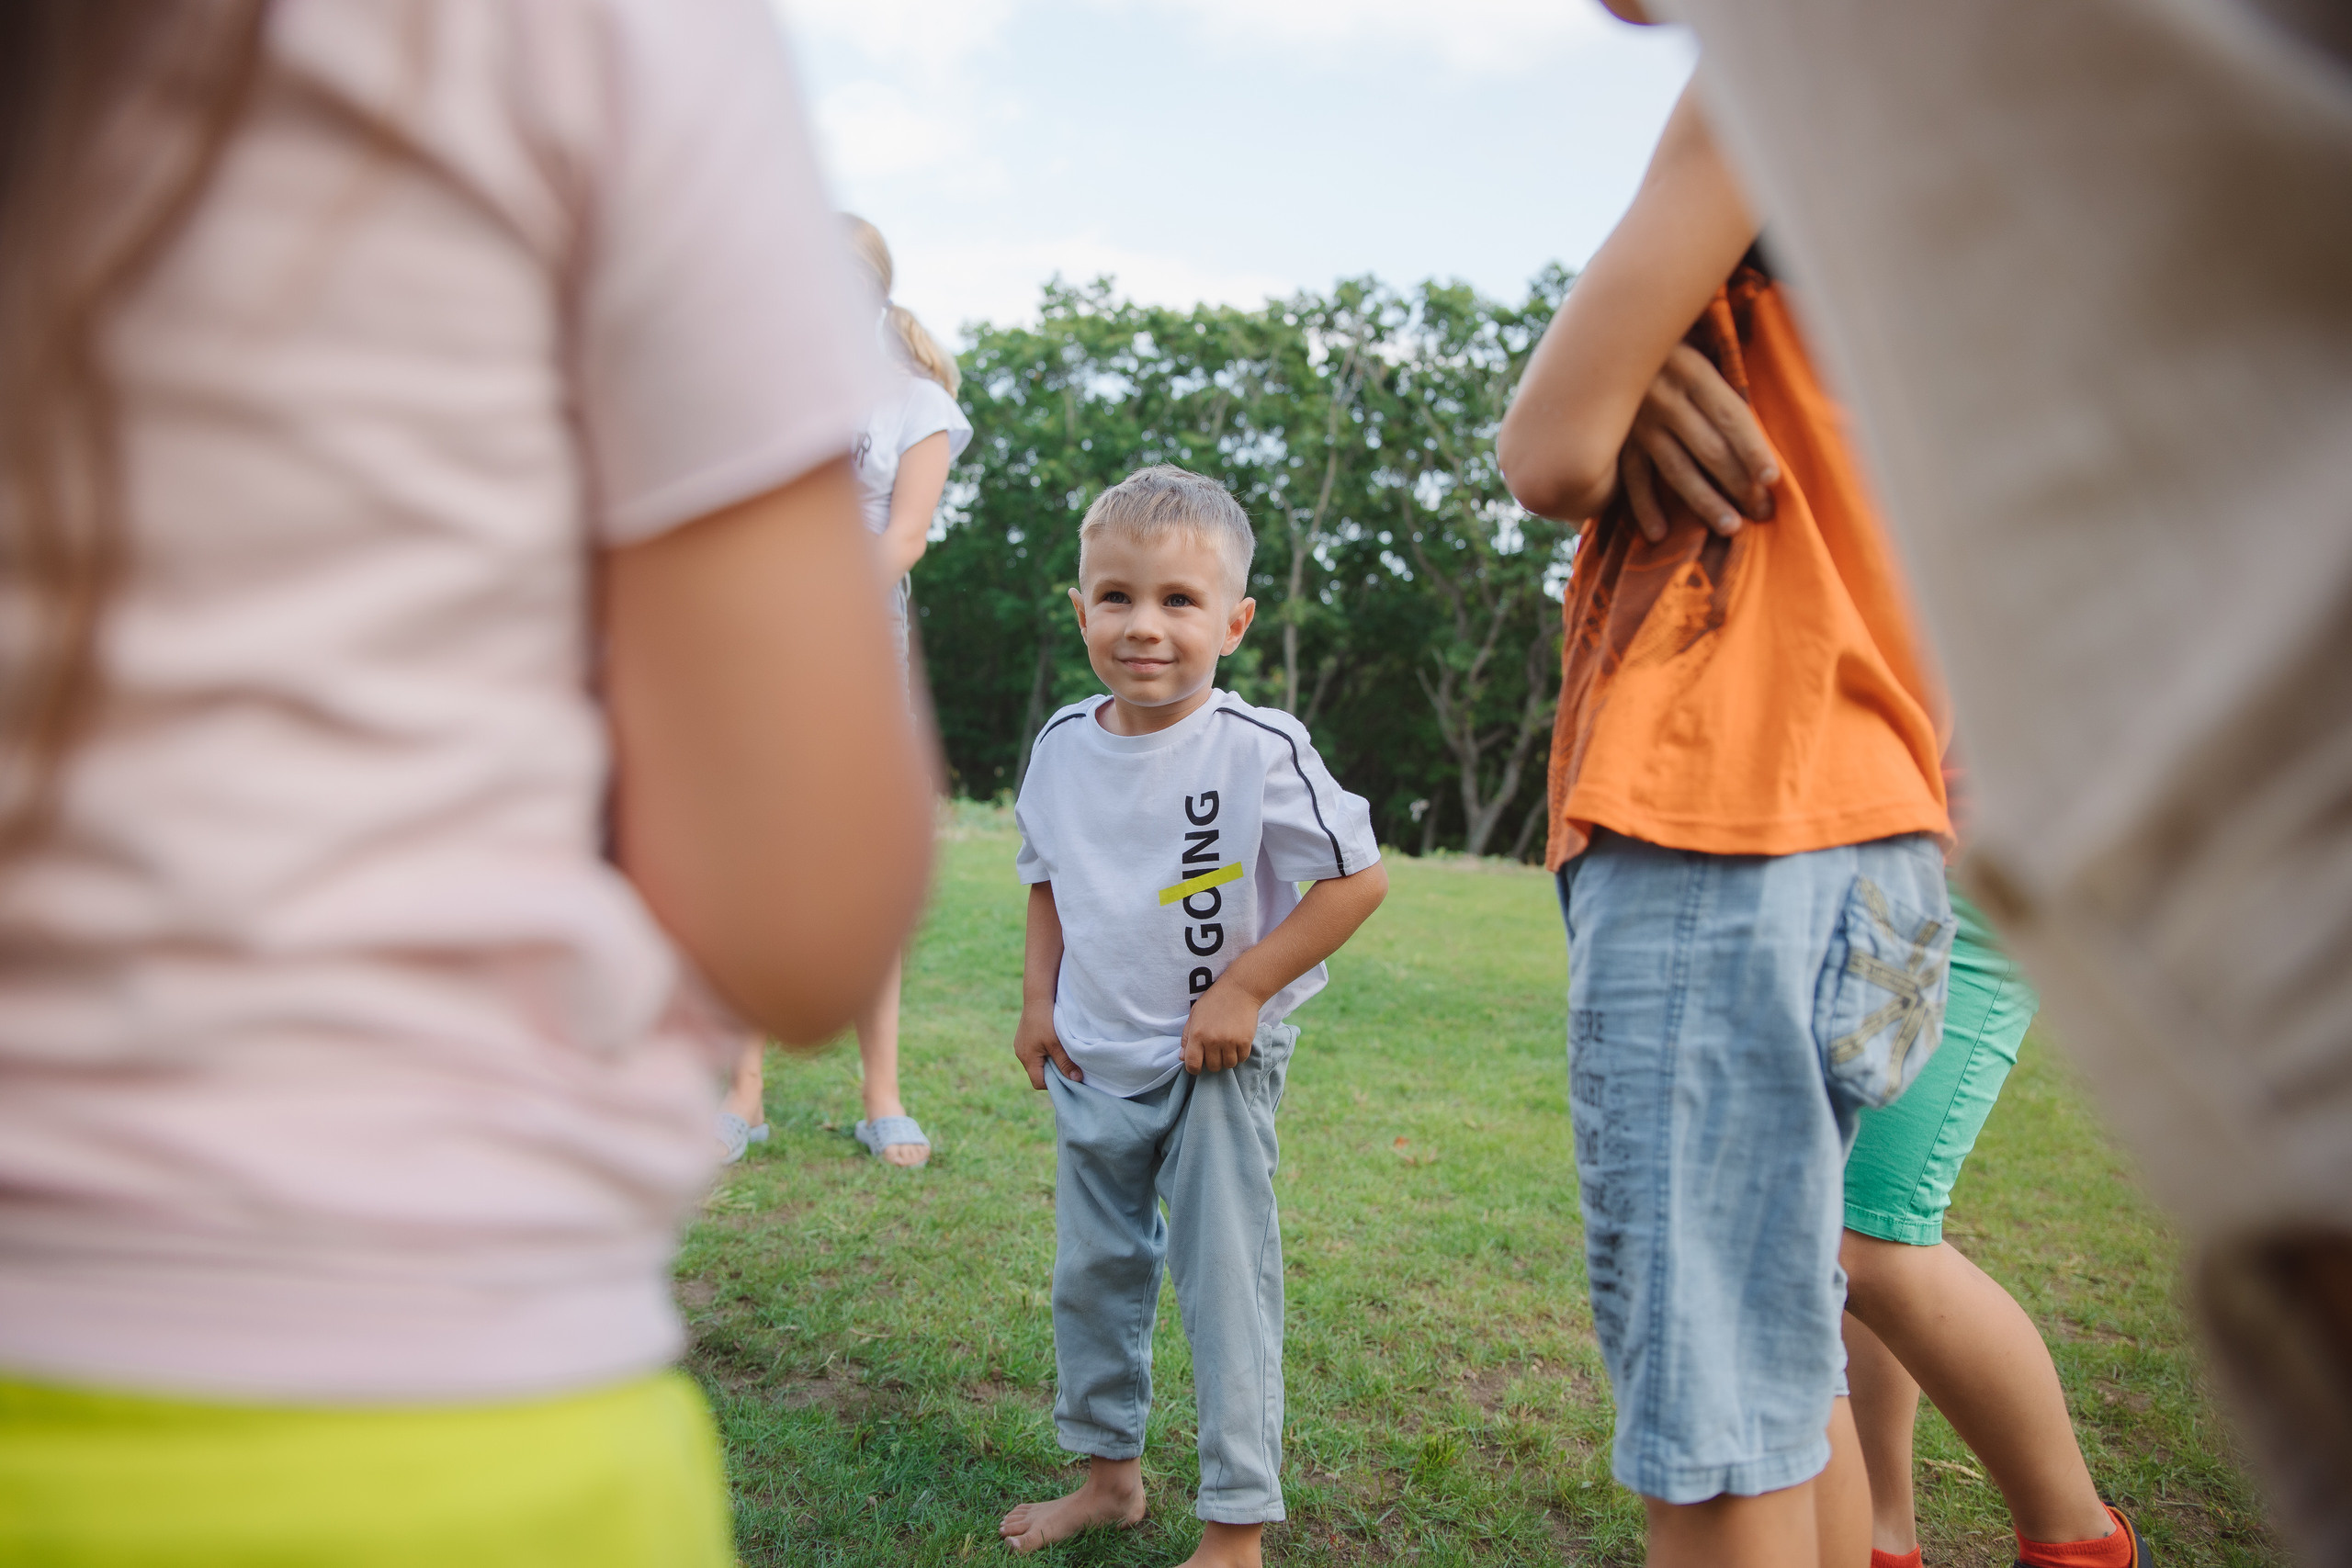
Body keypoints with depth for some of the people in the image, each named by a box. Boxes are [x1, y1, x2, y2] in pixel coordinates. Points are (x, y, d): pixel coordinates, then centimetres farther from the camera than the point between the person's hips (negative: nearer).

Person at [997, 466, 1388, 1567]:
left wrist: (1245, 988, -18)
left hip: (1217, 1066, -6)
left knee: (1224, 1287, 2)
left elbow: (1360, 877, -15)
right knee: (1091, 1274, 18)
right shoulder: (1062, 747, -2)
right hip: (1092, 1067, 6)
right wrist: (1037, 1002, 4)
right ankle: (1109, 1469, 39)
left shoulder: (1261, 751, -18)